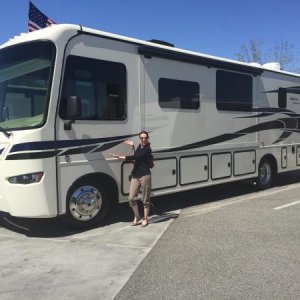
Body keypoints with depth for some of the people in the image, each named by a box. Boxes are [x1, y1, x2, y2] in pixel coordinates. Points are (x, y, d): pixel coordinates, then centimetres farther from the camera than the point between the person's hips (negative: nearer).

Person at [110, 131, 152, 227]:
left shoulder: (147, 149, -13)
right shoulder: (140, 146, 12)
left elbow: (135, 157, -20)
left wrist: (119, 157, -18)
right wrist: (132, 146, 12)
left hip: (145, 176, -7)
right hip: (135, 176, 7)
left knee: (145, 200, 3)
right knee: (131, 198, 3)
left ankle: (145, 219, 17)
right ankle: (137, 217, 23)